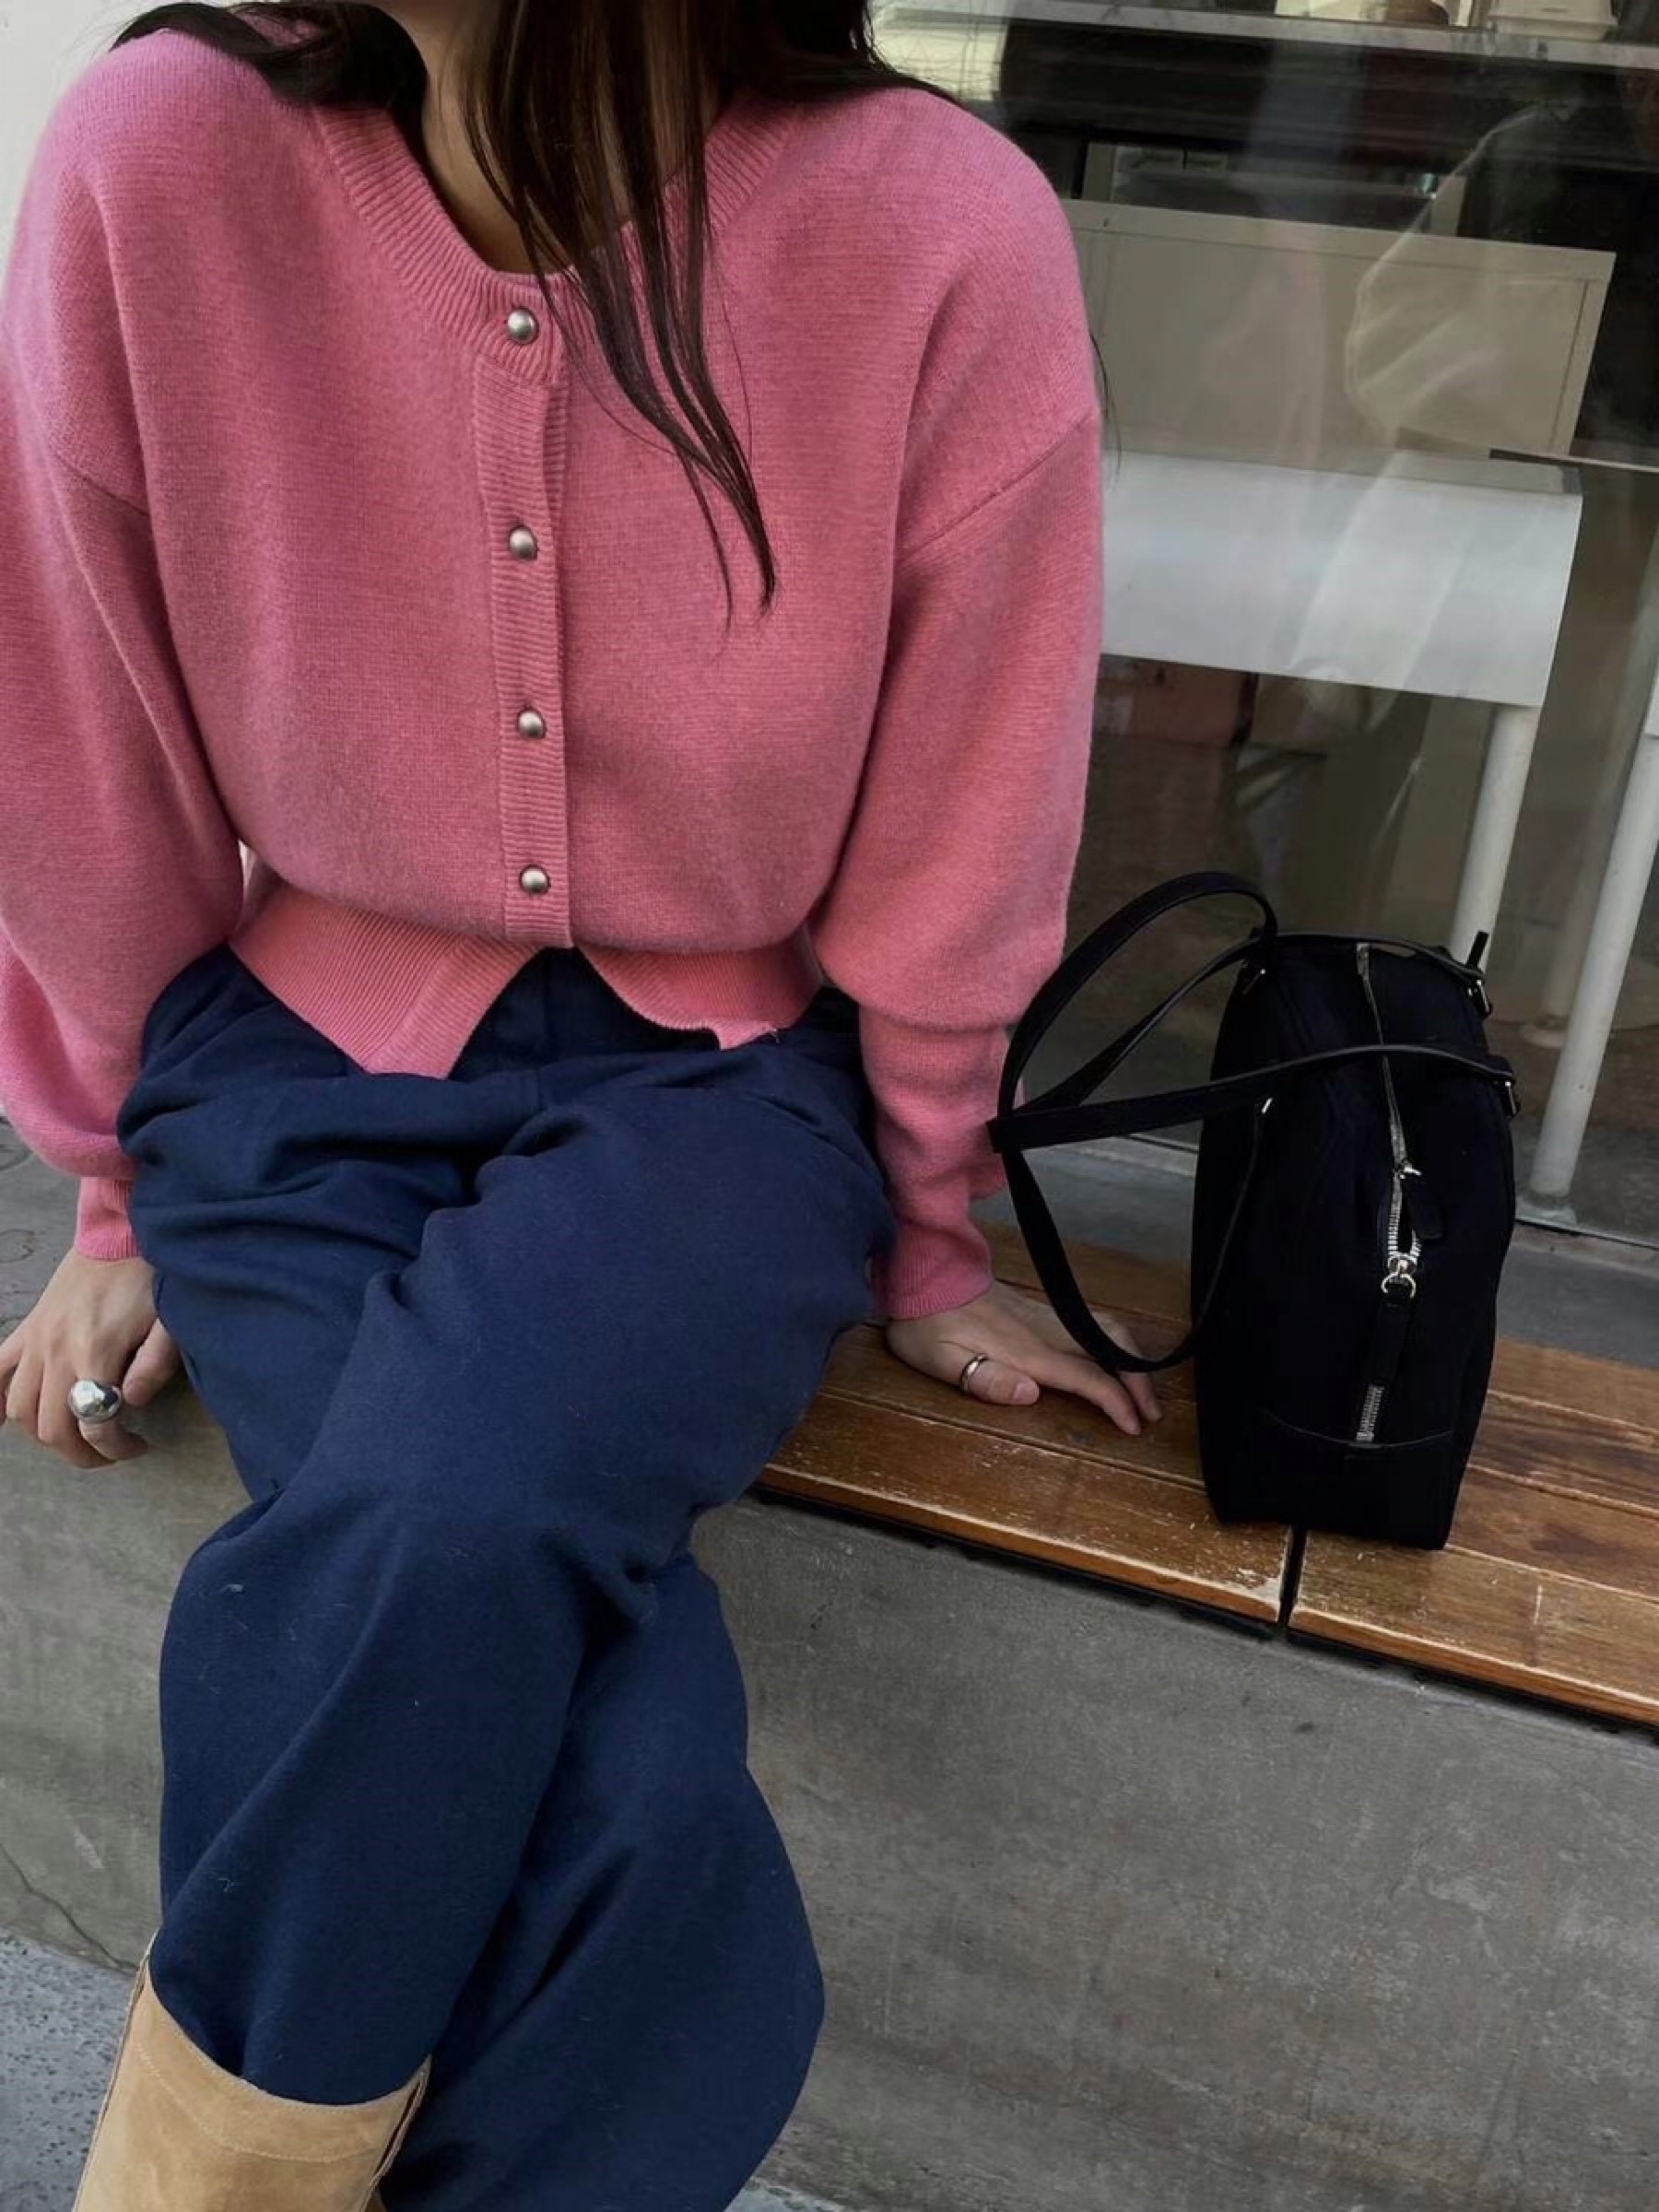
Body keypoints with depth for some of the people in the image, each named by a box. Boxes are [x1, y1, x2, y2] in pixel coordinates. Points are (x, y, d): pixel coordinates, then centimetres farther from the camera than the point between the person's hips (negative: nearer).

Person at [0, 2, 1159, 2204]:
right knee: (626, 1792, -22)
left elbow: (950, 844, -4)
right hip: (303, 1053, 1)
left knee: (446, 1527, -30)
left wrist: (925, 1246, 8)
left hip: (715, 1072, 0)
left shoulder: (945, 232, -15)